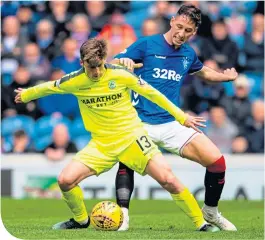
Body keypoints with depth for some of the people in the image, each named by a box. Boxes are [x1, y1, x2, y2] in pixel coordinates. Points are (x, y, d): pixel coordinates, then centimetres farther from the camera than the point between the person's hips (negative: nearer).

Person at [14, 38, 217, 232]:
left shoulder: (120, 75, -12)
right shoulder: (75, 81, -7)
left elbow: (152, 94, -1)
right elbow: (48, 87, 14)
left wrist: (182, 117, 3)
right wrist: (25, 95, 29)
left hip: (131, 136, -2)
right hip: (101, 143, 3)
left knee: (168, 180, -17)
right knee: (65, 180, -12)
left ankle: (201, 223, -2)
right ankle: (81, 220, 16)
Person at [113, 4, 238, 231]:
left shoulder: (188, 54, 11)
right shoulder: (146, 45, -3)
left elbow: (203, 71, 34)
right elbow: (111, 66, -7)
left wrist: (225, 76, 18)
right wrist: (122, 62, -30)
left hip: (173, 125, 4)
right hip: (141, 123, -3)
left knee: (217, 161, -6)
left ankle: (210, 212, 16)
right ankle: (122, 217, -25)